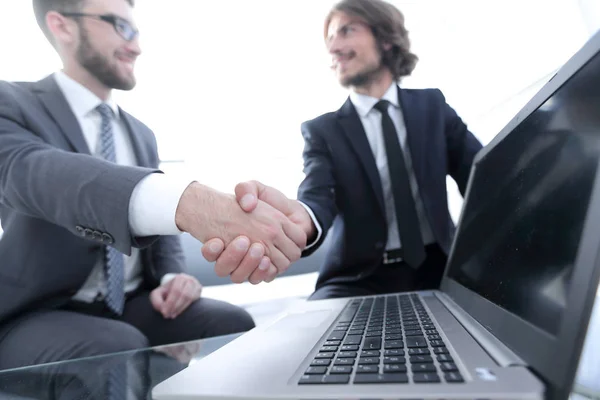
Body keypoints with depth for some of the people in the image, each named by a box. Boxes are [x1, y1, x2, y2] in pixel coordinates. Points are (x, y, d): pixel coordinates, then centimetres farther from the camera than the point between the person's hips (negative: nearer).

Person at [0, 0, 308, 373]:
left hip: (133, 305, 5)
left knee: (234, 324, -22)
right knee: (121, 348, -35)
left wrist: (173, 277, -8)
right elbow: (35, 174, -28)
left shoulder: (141, 133, 13)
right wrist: (184, 201, -48)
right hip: (43, 313, -4)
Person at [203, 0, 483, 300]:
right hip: (362, 279, -2)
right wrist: (297, 219, -40)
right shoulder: (322, 130, 4)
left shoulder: (433, 106, 10)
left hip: (438, 269, 3)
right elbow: (319, 198, -14)